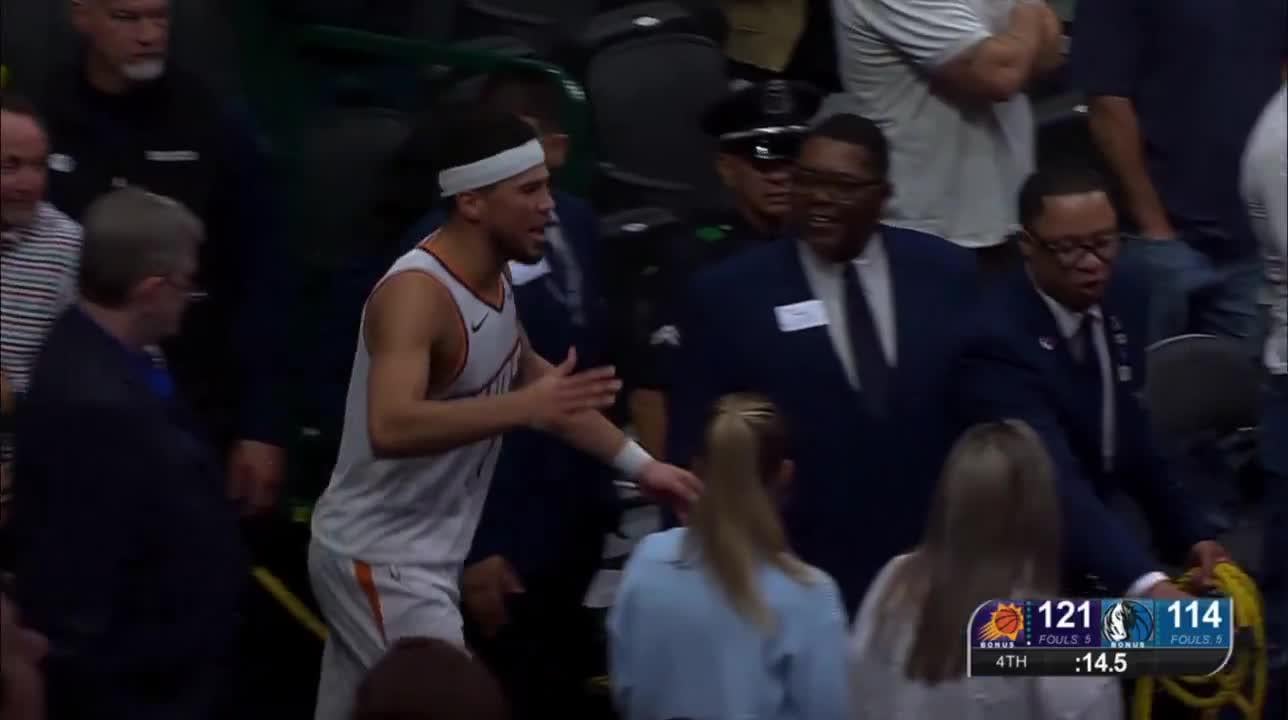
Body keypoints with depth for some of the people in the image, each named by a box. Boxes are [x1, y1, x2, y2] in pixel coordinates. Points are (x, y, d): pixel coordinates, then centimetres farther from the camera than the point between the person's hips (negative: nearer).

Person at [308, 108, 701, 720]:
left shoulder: (495, 282, 6)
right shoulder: (416, 292, -24)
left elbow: (540, 384, 23)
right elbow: (390, 429, -39)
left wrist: (639, 464, 18)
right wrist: (524, 407, -45)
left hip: (420, 557, 9)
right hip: (381, 557, -9)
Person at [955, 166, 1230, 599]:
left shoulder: (1120, 298, -2)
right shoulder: (998, 340, -25)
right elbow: (1057, 485, -37)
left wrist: (1190, 533, 2)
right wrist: (1144, 584, -48)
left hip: (1102, 541, 7)